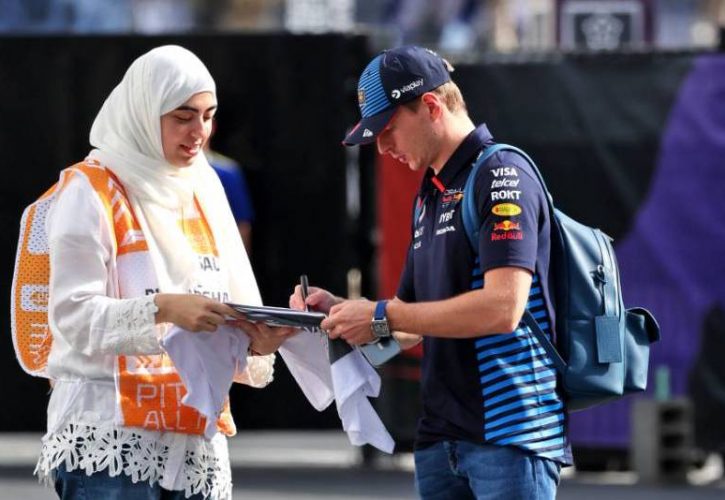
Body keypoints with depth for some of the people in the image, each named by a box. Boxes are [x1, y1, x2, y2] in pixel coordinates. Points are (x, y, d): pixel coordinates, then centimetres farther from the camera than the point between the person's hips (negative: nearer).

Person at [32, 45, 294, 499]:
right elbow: (73, 313, -12)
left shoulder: (203, 190, 18)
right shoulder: (93, 189, -2)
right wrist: (163, 309, -26)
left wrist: (254, 345, -8)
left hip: (195, 440, 6)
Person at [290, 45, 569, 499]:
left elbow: (503, 308, -21)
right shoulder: (430, 196, 19)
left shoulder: (502, 176, -8)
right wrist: (341, 310, 6)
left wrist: (382, 315, -14)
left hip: (509, 434, -9)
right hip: (441, 439, 9)